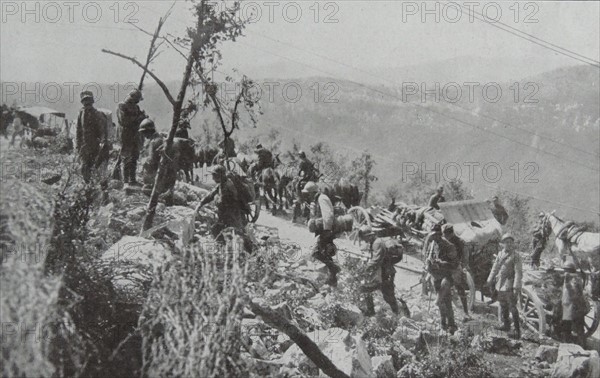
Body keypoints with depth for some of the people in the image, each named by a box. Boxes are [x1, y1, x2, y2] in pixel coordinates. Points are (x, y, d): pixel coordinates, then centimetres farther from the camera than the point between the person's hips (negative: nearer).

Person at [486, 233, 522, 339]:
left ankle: (517, 329, -2)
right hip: (500, 284, 7)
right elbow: (495, 268, 18)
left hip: (509, 285, -7)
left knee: (512, 307, -7)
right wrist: (490, 281, 19)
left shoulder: (515, 255, -11)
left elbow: (518, 272, -15)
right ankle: (506, 324, 32)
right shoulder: (500, 254, 9)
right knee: (503, 306, 17)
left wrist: (517, 287, -21)